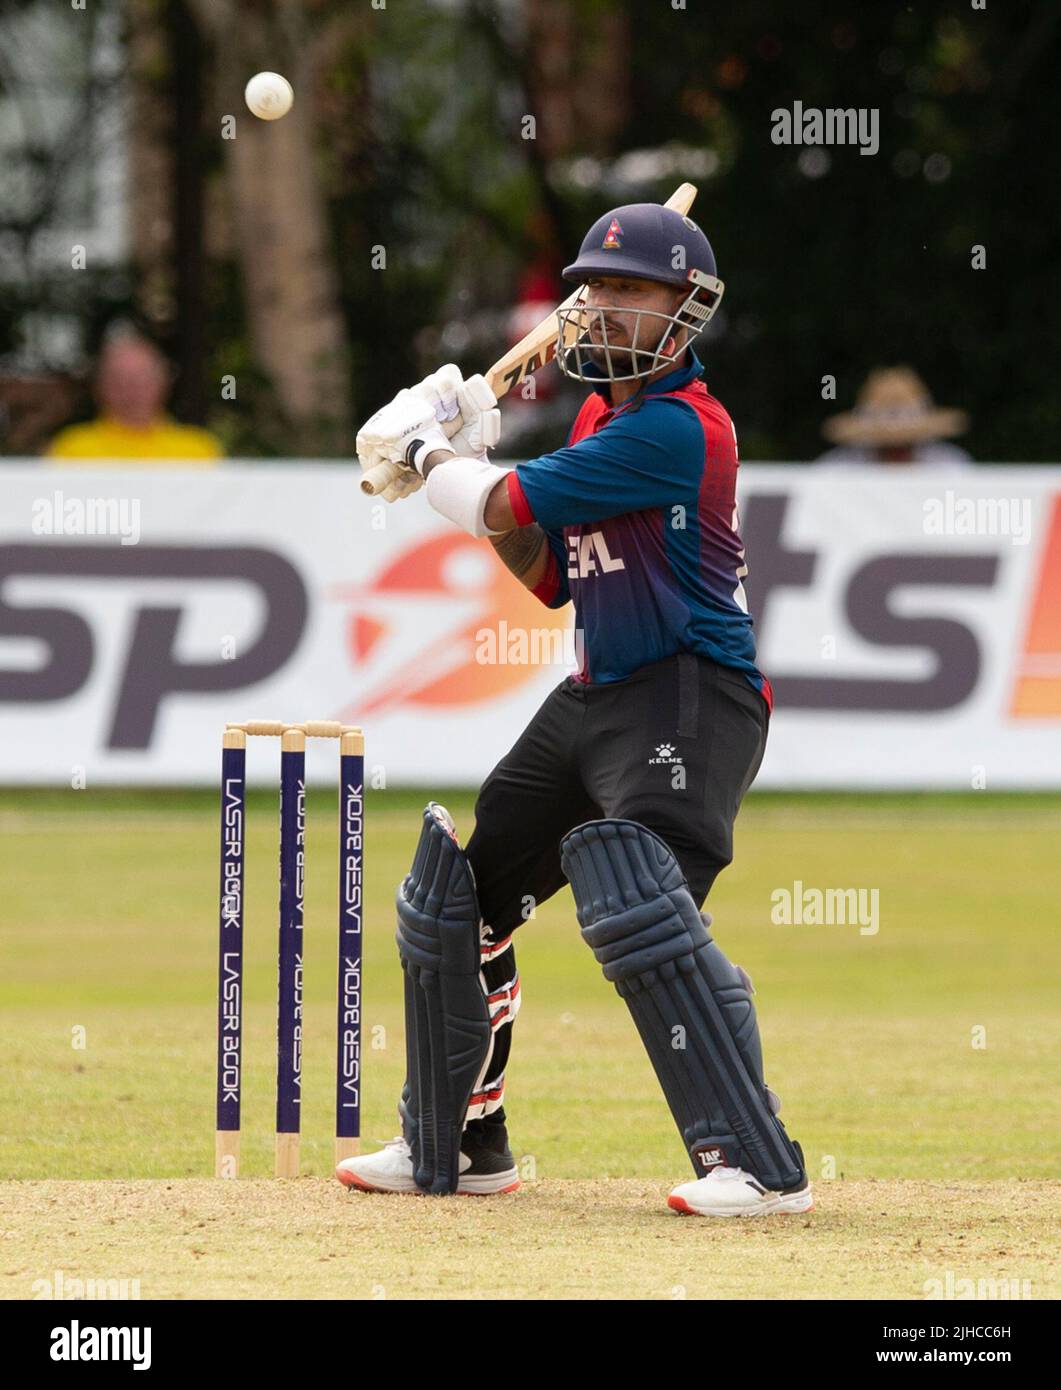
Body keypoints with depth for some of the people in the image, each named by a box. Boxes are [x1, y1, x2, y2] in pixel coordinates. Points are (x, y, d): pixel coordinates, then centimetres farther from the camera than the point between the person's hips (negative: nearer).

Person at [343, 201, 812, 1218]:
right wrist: (469, 461, 6)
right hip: (597, 698, 10)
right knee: (454, 890, 14)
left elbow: (497, 507, -17)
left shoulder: (677, 427, -17)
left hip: (690, 699, -10)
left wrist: (427, 450, 2)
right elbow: (546, 575, 17)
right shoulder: (602, 421, 14)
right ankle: (457, 1145, 28)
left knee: (636, 905, -27)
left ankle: (760, 1165, -27)